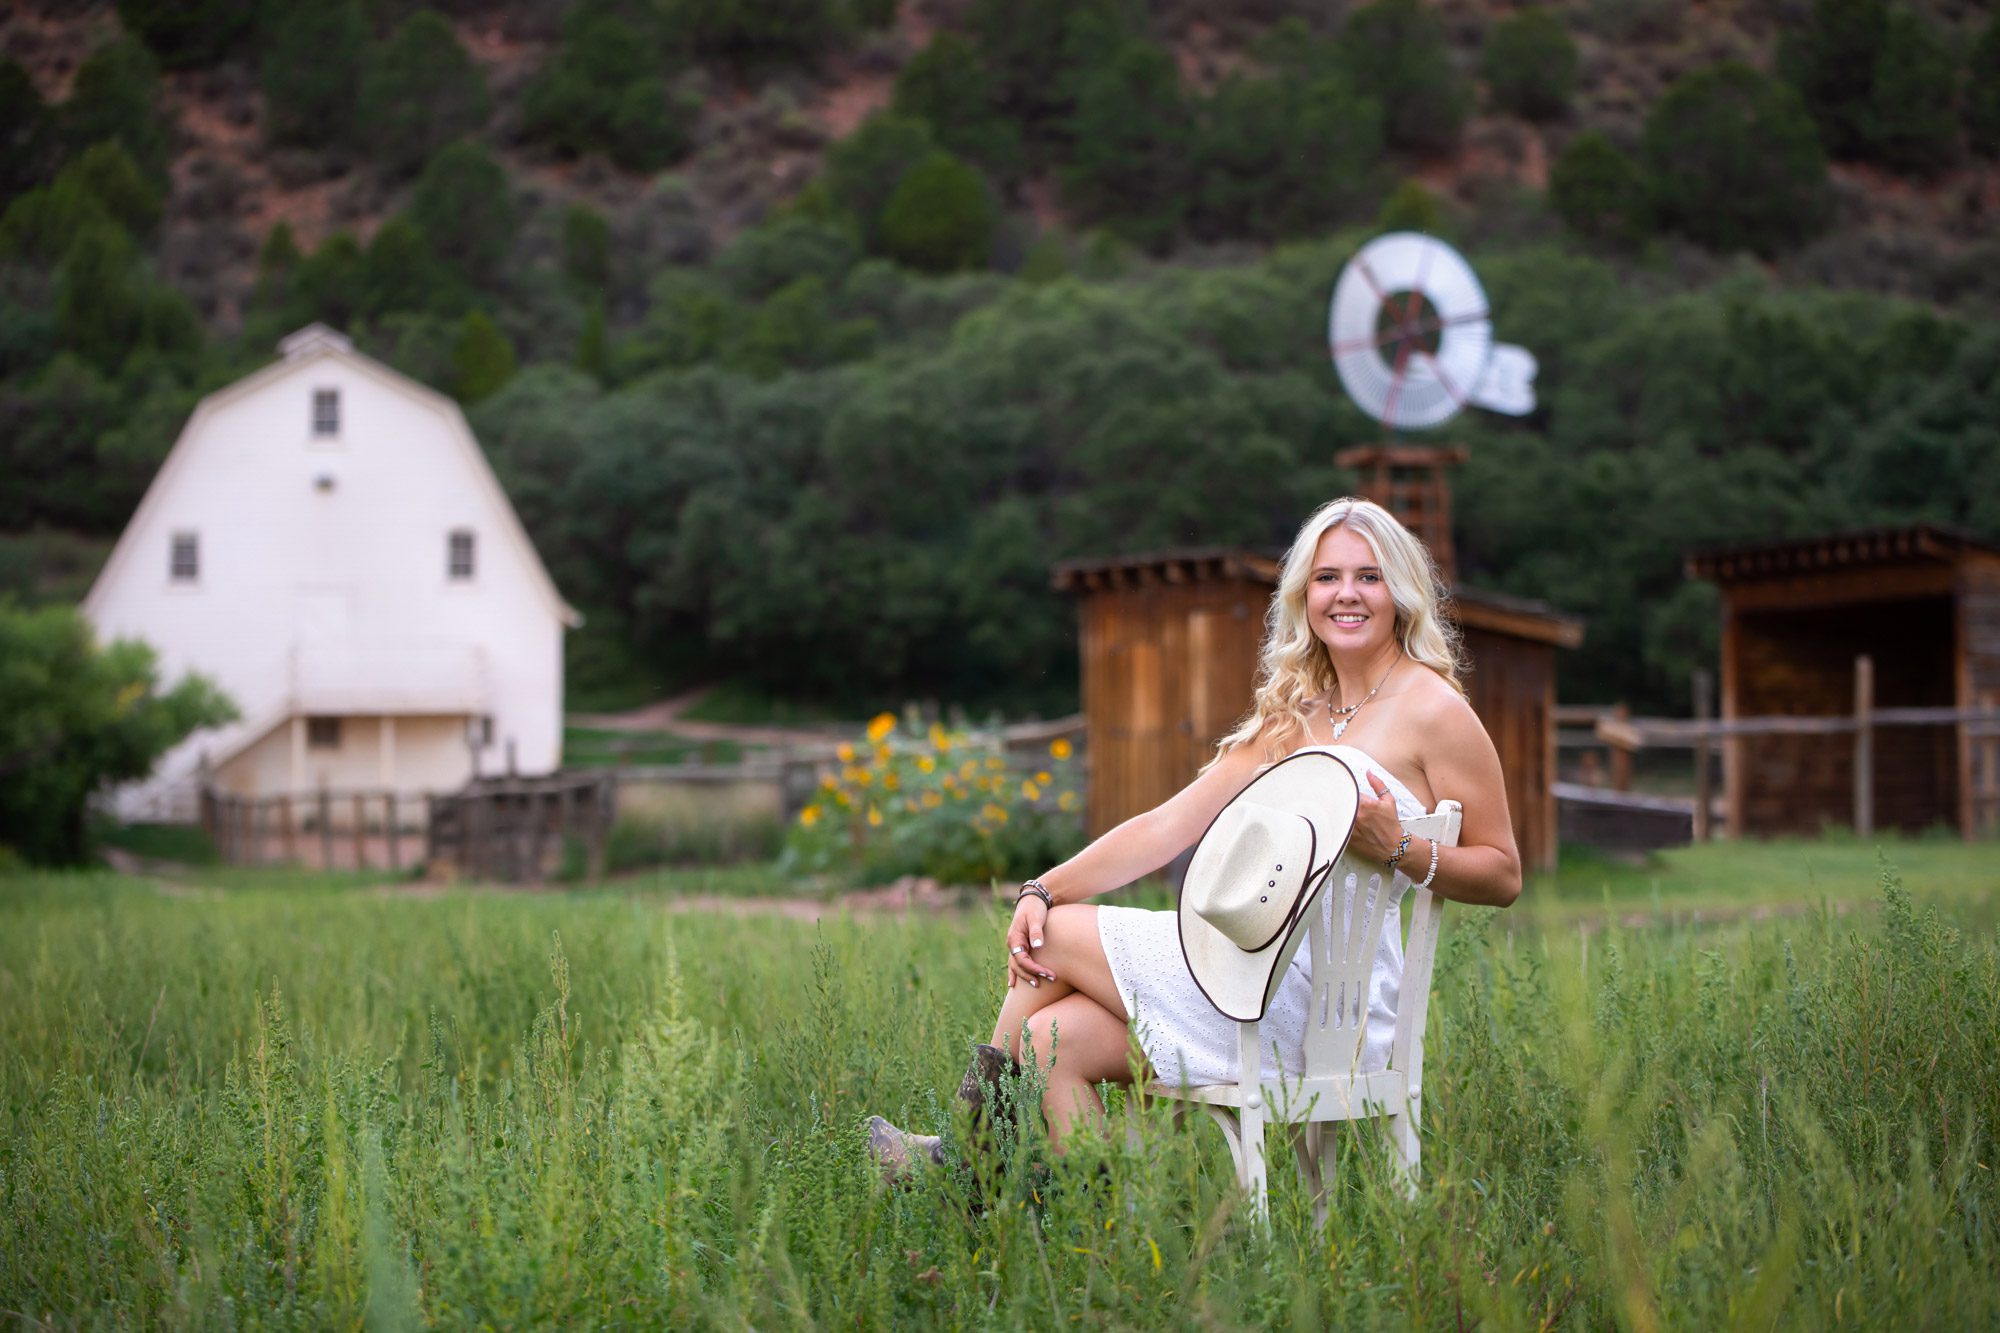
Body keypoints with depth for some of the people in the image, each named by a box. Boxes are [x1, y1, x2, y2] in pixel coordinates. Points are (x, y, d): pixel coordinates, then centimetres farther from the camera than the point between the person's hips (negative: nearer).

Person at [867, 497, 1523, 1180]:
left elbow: (1503, 874, -1)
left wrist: (1397, 847, -19)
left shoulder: (1430, 709, -2)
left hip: (1325, 1002, -7)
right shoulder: (1291, 715, 19)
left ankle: (975, 1138, 17)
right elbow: (1170, 824, 12)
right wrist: (1042, 890, 0)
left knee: (1056, 936, -2)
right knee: (1053, 1041, -12)